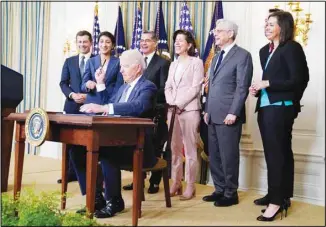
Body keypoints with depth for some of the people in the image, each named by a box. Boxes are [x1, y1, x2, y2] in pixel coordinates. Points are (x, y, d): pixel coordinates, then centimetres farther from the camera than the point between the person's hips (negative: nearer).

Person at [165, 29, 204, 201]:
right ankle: (176, 183, 15)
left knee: (190, 149, -3)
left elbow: (195, 88, -8)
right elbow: (168, 87, 15)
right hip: (172, 110, 6)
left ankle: (190, 186, 2)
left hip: (189, 110, -6)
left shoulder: (196, 62, 1)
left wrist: (180, 104, -13)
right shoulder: (173, 64, 20)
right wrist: (172, 104, -3)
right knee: (174, 148, 7)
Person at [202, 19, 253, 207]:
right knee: (214, 156, 12)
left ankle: (231, 194, 11)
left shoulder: (242, 55, -6)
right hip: (214, 116, 8)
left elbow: (242, 87, -13)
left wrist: (233, 113, -18)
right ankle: (219, 190, 23)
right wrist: (207, 110, 15)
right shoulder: (217, 57, 20)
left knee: (229, 156, -1)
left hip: (228, 116, -8)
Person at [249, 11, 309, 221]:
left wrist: (268, 84, -16)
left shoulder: (292, 48, -8)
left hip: (280, 108, -8)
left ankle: (276, 201, -1)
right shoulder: (265, 51, 16)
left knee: (276, 154, -7)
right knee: (280, 153, 13)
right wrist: (258, 88, 4)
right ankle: (281, 196, 22)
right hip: (266, 107, 8)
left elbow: (299, 80, -15)